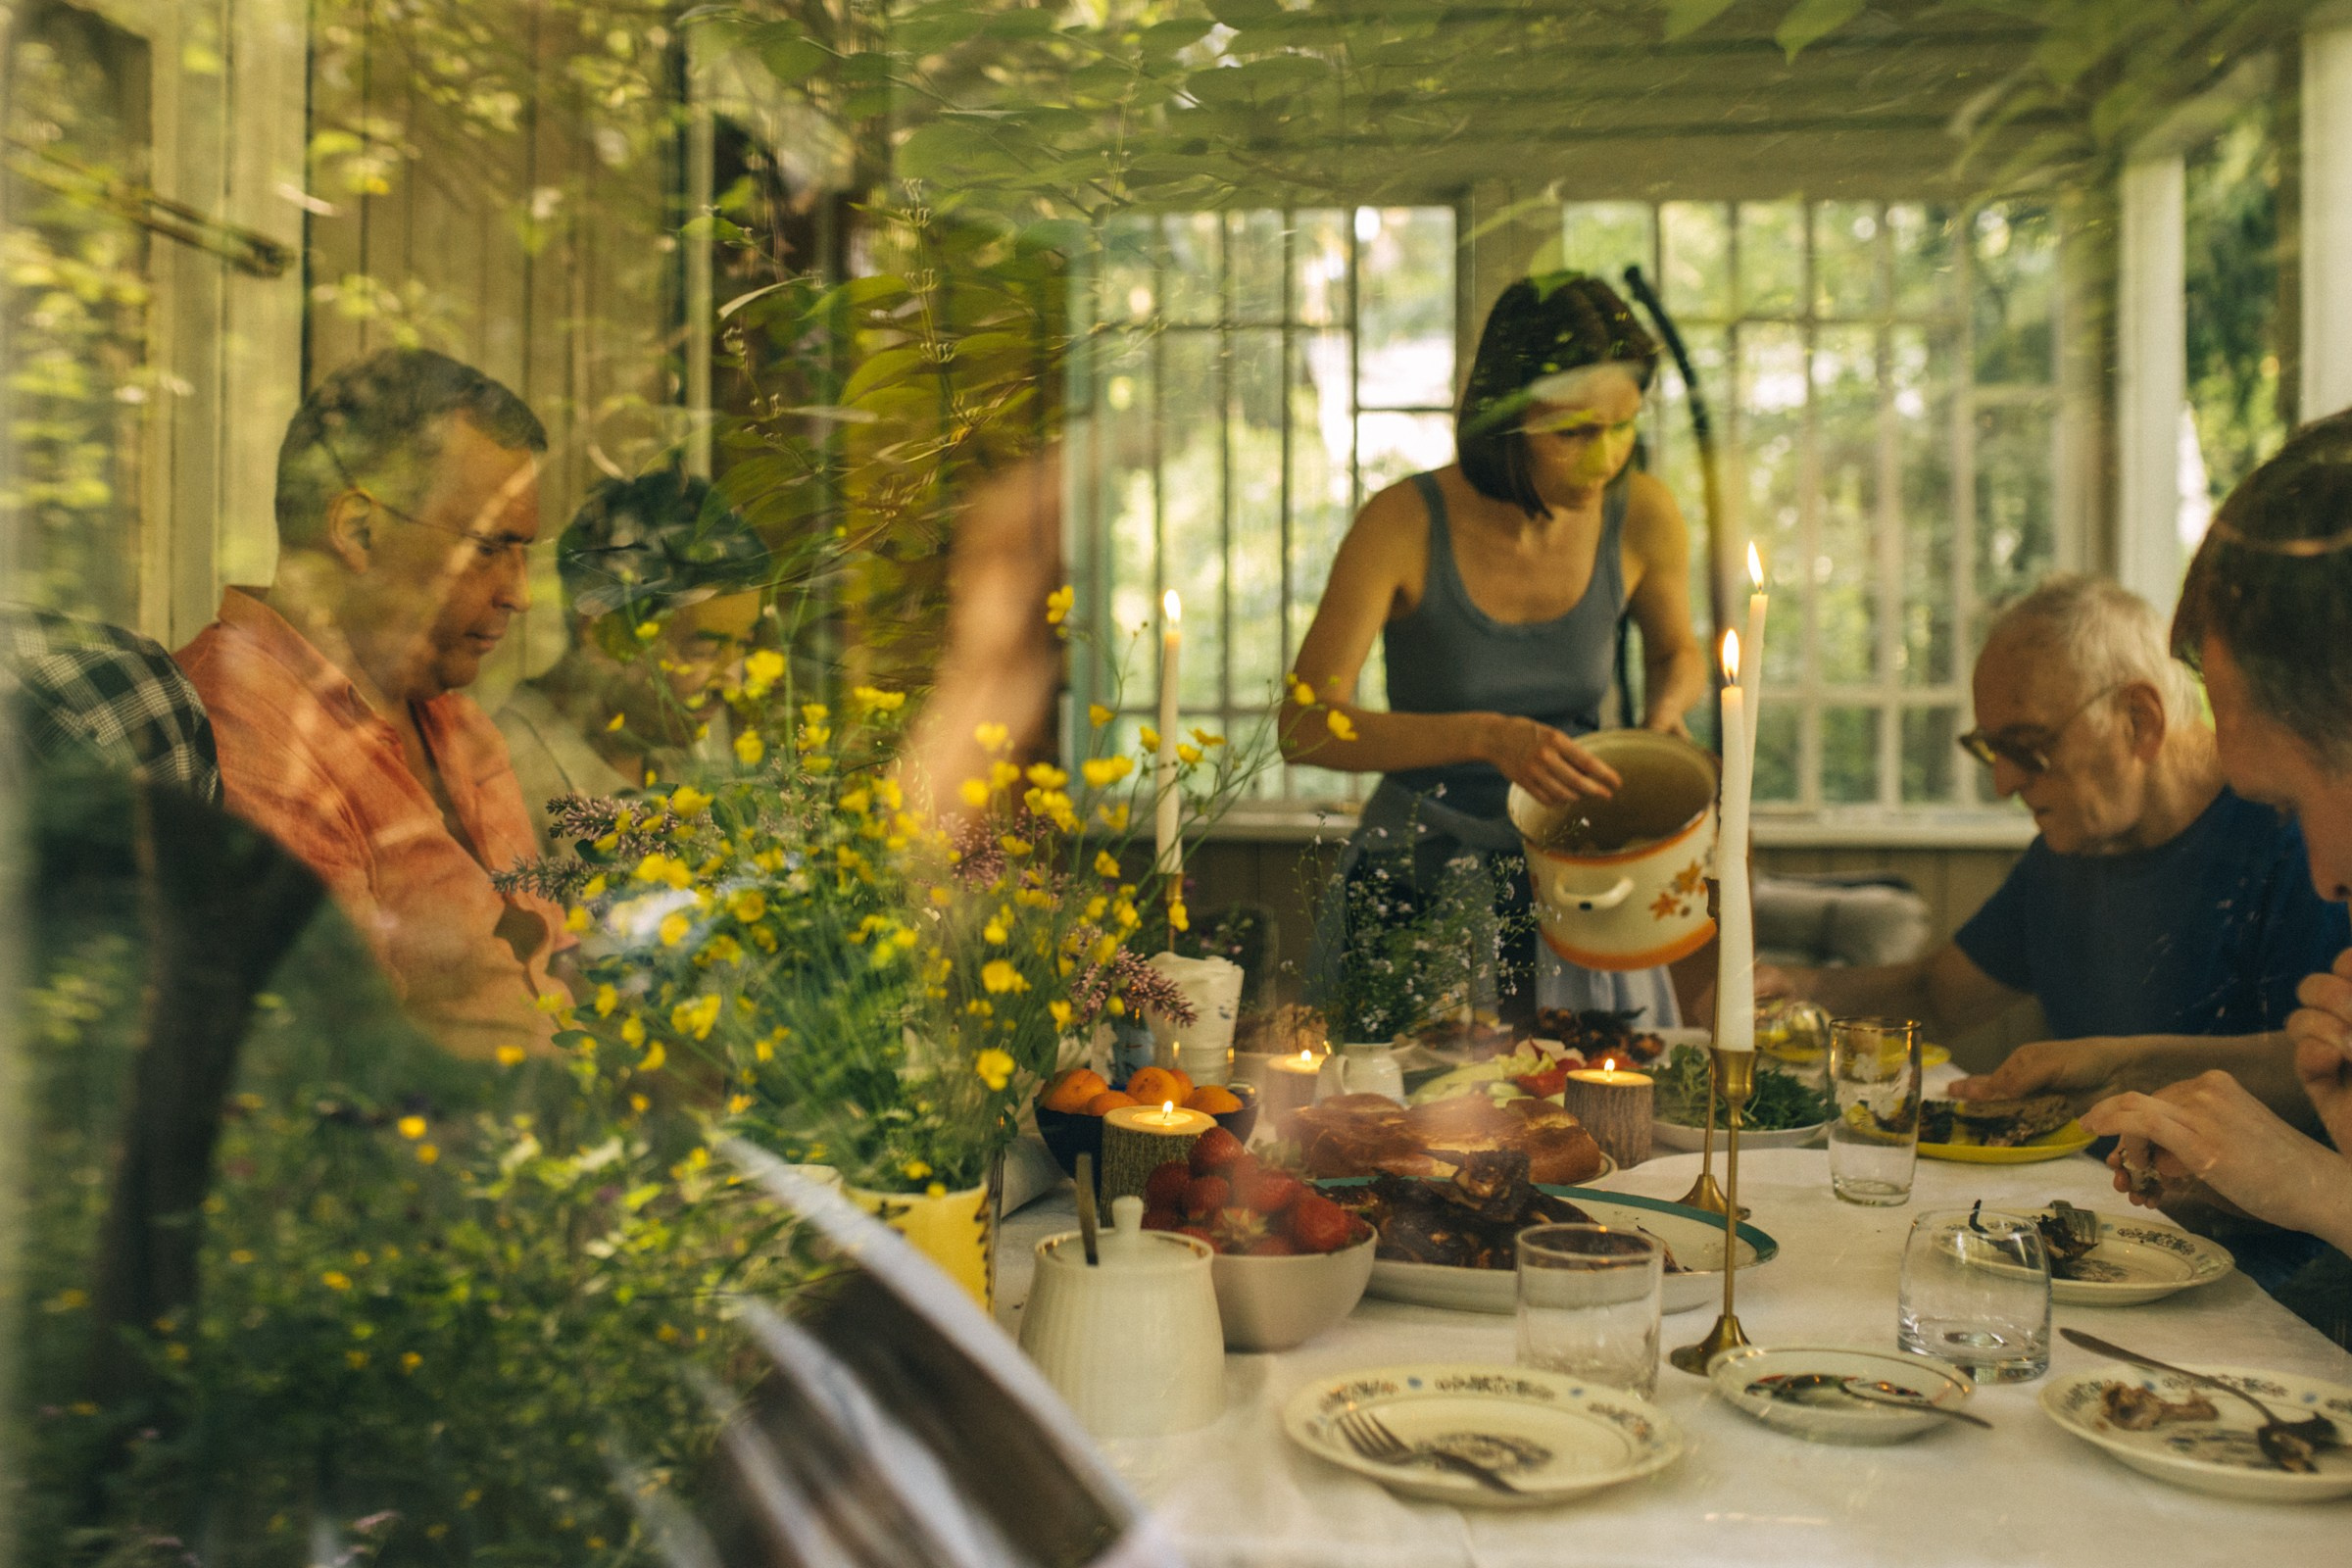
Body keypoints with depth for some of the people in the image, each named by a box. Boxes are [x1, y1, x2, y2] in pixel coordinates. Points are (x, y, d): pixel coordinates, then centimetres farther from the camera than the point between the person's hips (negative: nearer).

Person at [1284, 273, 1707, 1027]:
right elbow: (1306, 724, -21)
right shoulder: (1406, 525, -18)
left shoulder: (1642, 519, -8)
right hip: (1416, 884, -3)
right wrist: (1487, 737, -31)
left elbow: (1677, 653, 14)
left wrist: (1665, 713, -8)